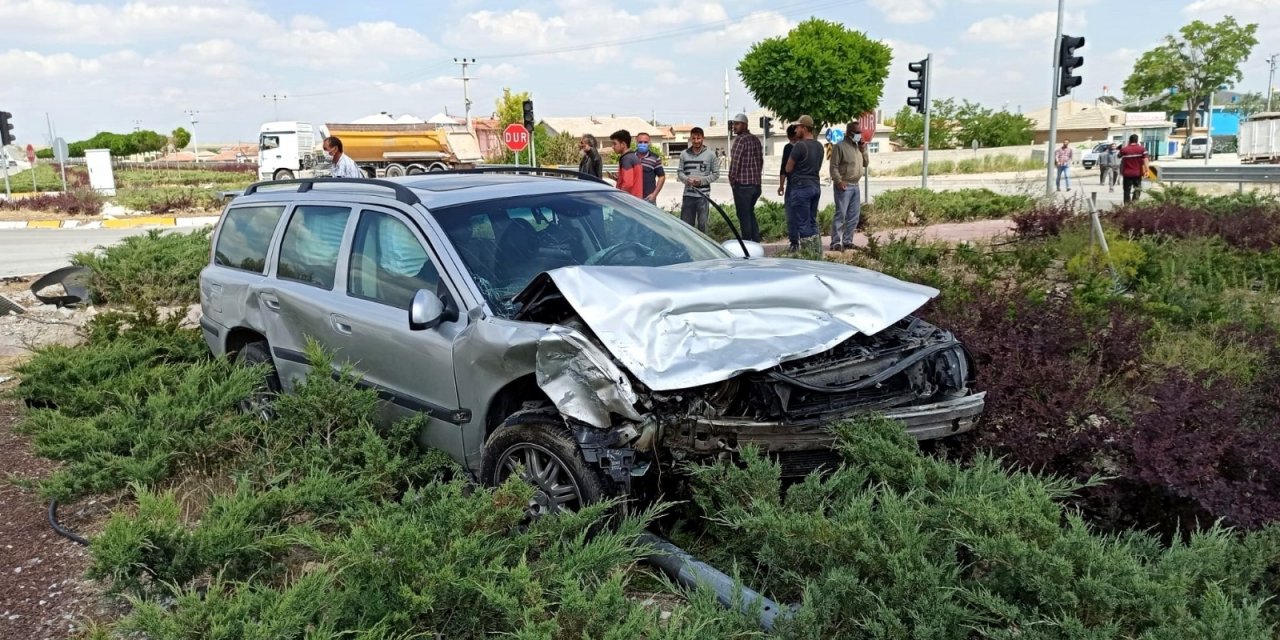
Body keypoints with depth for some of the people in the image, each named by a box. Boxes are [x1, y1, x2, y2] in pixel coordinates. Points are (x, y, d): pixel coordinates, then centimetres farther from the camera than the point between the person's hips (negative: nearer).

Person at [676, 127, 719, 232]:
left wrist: (702, 180, -13)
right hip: (688, 194, 2)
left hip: (703, 195, -2)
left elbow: (716, 174, 2)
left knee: (702, 224, 4)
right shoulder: (684, 154, 6)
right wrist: (686, 179, -12)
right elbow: (680, 172, 9)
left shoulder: (710, 154, 0)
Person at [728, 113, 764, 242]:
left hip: (742, 184, -8)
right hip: (756, 184, 8)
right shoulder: (756, 140, 12)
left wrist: (732, 180, -5)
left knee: (744, 216, -1)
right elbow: (761, 161, 15)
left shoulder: (740, 139, -12)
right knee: (750, 213, 18)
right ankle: (756, 242, 19)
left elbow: (735, 162, -16)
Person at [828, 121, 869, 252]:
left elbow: (865, 164, 18)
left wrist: (863, 150, 5)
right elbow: (834, 166, -13)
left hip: (855, 186, 8)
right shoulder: (839, 146, -8)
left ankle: (847, 241, 15)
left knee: (854, 216, 9)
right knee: (840, 214, -11)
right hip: (844, 186, -8)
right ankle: (836, 242, -10)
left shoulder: (858, 146, 17)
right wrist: (838, 181, -22)